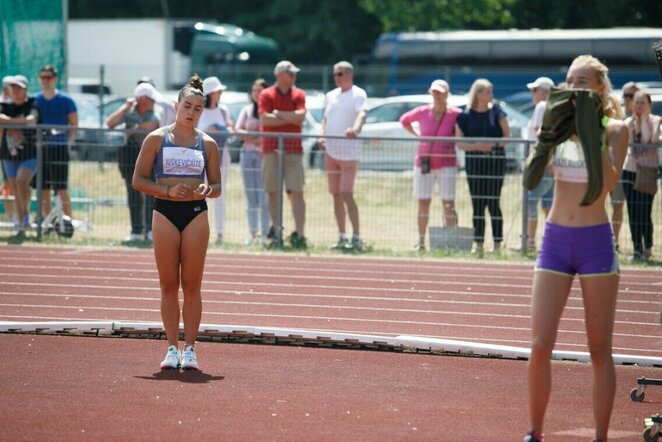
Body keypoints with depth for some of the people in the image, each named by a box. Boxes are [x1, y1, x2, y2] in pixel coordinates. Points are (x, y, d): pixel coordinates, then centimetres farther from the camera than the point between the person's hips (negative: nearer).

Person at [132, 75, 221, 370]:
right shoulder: (156, 139, 2)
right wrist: (169, 191, -13)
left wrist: (206, 189, -12)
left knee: (192, 286, 0)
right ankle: (172, 348, 8)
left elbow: (217, 187, 12)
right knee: (168, 286, 2)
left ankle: (189, 348, 5)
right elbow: (138, 180, 1)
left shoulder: (207, 144, 7)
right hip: (165, 212, -1)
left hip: (196, 213, 1)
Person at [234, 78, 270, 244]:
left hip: (264, 155, -4)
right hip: (247, 154, 4)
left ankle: (264, 233, -5)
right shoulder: (247, 110, 14)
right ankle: (253, 233, 10)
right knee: (250, 196, 6)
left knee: (264, 195, -8)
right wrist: (255, 136, -10)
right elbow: (238, 131, 5)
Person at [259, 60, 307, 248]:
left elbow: (300, 117, -7)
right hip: (271, 149, 0)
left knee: (297, 193, -7)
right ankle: (276, 231, 10)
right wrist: (291, 118, -5)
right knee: (273, 193, 2)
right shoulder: (266, 95, 4)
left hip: (293, 150, 0)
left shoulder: (299, 95, 9)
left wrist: (278, 113, -7)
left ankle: (299, 234, -12)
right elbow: (264, 120, -10)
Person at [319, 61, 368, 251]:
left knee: (346, 194, -14)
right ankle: (342, 238, 13)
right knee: (336, 195, 7)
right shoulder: (330, 96, 15)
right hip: (331, 151, 7)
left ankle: (357, 238, -12)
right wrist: (322, 136, 2)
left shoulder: (358, 94, -6)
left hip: (348, 151, -7)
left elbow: (362, 114, -24)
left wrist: (355, 129, -45)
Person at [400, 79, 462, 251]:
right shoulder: (422, 112, 2)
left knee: (448, 204, -6)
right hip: (423, 163, 3)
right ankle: (421, 241, 11)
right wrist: (416, 135, 8)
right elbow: (404, 120, 19)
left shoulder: (456, 114, -6)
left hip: (446, 164, -3)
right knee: (423, 203, 5)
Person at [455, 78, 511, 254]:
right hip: (474, 160, 1)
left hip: (495, 159, -1)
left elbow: (507, 136, 0)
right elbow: (460, 143, -1)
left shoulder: (497, 112, 2)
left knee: (493, 202, -4)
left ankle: (497, 243, 0)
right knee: (477, 203, 3)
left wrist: (493, 144, -17)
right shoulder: (465, 116, 2)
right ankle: (478, 243, 7)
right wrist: (478, 146, -16)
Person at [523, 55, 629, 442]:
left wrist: (593, 130, -19)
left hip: (596, 241, -3)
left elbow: (609, 181, -19)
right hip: (555, 239, 3)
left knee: (600, 348, 3)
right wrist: (550, 130, -16)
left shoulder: (615, 129, -3)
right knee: (540, 344, -2)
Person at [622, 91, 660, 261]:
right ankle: (637, 249, 10)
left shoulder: (655, 121, -1)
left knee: (644, 212, -9)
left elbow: (651, 139, -18)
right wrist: (634, 118, -11)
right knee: (633, 212, 3)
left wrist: (644, 118, -16)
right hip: (630, 169, 4)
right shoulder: (628, 121, 9)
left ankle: (648, 247, 9)